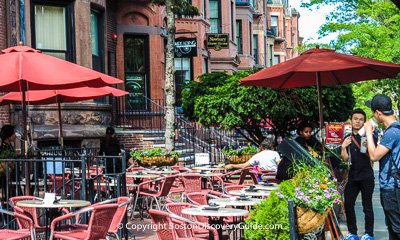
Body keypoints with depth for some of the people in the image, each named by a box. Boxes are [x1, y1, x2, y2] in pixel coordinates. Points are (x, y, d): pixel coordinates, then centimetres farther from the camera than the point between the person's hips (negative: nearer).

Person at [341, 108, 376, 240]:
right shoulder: (348, 138, 11)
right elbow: (345, 158, 7)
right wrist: (343, 147, -9)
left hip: (366, 177, -4)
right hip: (352, 177, 4)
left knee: (367, 206, 0)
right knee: (348, 205, 4)